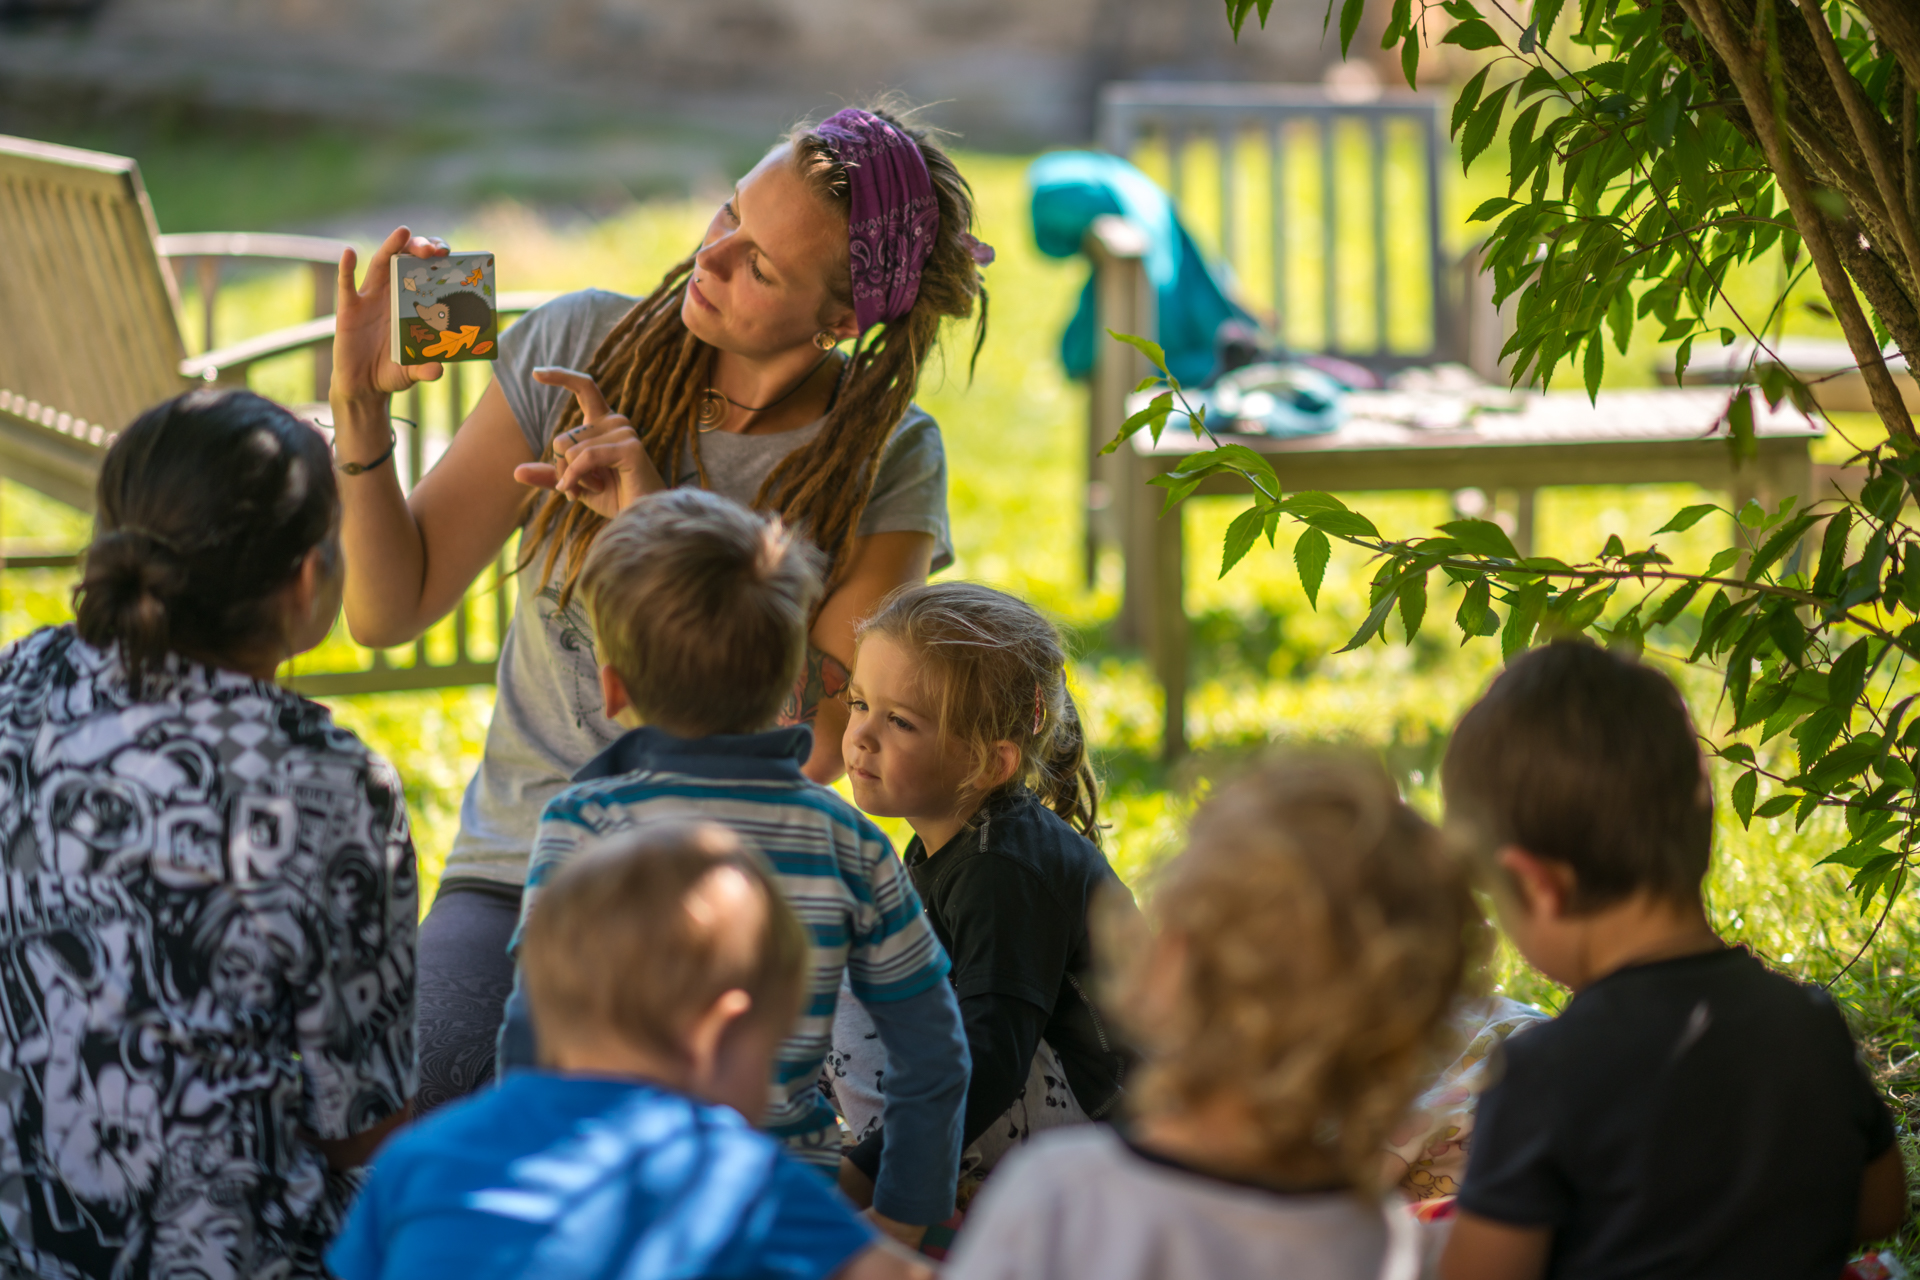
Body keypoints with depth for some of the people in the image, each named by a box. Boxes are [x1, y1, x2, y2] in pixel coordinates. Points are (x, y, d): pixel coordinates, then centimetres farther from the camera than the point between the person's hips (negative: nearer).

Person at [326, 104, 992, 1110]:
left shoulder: (886, 463, -4)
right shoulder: (581, 347, 0)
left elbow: (815, 741, -15)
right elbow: (388, 610, 2)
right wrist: (359, 412, -14)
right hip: (518, 867, 1)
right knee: (404, 1094, -28)